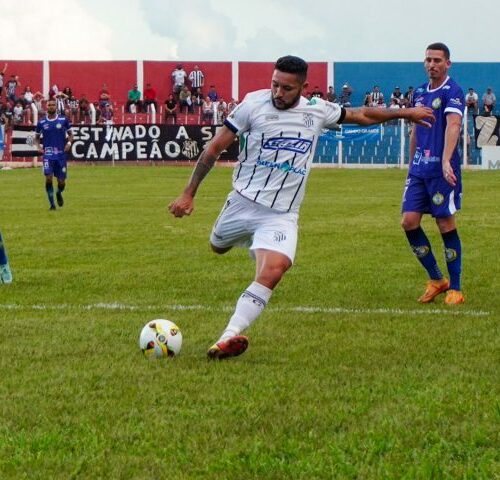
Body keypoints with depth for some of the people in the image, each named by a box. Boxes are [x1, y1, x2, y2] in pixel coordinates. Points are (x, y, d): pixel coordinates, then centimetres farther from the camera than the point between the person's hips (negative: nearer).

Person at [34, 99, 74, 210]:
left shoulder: (63, 120, 2)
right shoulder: (41, 123, 3)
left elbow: (70, 134, 12)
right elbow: (37, 137, 16)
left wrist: (69, 143, -7)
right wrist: (39, 146, -3)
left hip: (61, 154, 1)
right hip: (48, 154, -1)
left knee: (61, 182, 4)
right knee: (48, 178, -17)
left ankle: (59, 193, 40)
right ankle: (52, 204, -5)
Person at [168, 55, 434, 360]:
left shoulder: (317, 111, 1)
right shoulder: (254, 103, -7)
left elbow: (360, 115, 20)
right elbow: (215, 148, -3)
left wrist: (404, 113, 27)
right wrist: (189, 194, -5)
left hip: (282, 215, 0)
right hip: (243, 201, 0)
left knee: (273, 271, -24)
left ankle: (228, 338, -31)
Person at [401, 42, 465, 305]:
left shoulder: (452, 92, -9)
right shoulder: (419, 93, 13)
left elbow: (453, 125, -24)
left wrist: (446, 161, -37)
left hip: (442, 169, -7)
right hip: (419, 168, 7)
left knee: (446, 225, -3)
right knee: (409, 221, -2)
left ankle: (455, 289, 7)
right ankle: (436, 279, 12)